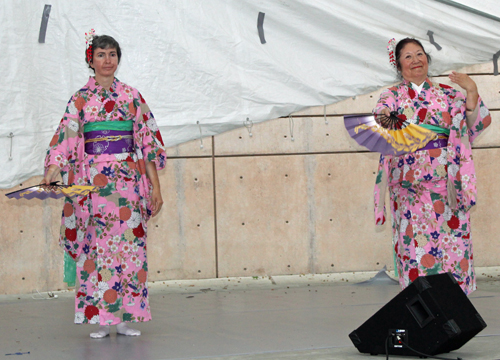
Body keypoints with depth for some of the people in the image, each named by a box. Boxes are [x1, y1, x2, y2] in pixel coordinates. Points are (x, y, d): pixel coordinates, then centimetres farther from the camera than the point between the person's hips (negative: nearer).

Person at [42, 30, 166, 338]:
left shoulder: (132, 97, 9)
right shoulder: (80, 100, 6)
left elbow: (148, 141, 8)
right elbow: (65, 139, -3)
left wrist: (155, 186, 3)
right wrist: (52, 172, -21)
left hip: (129, 182, 1)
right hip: (94, 182, -1)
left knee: (130, 245, -2)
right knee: (98, 246, -4)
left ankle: (125, 318, 3)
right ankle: (101, 320, 0)